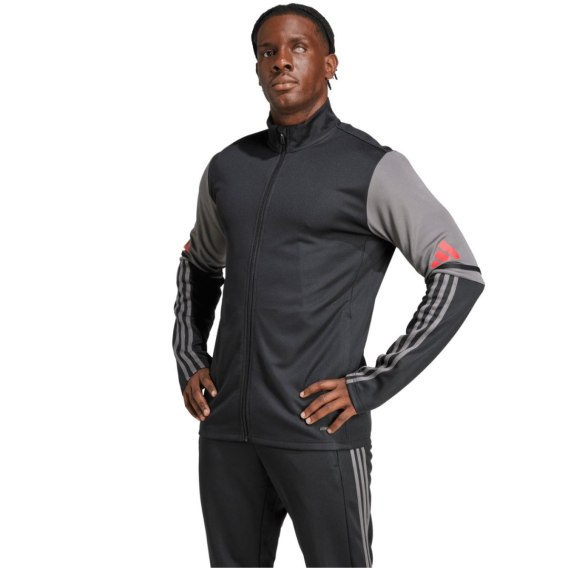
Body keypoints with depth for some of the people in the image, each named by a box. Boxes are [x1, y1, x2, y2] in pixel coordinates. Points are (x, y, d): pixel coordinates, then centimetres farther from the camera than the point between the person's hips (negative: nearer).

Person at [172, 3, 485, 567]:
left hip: (320, 431, -5)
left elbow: (460, 276, -7)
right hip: (227, 428, 5)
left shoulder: (372, 169, -5)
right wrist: (189, 359, 12)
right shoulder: (227, 167, 11)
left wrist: (373, 384, -11)